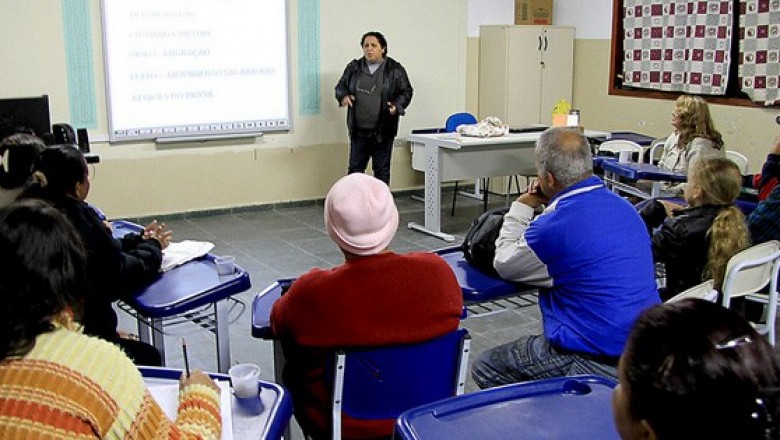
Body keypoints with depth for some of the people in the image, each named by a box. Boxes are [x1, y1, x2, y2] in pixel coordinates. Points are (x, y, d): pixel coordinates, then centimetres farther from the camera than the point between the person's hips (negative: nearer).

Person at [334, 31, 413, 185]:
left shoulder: (395, 69, -1)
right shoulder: (353, 67, 7)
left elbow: (406, 91, 1)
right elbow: (340, 86, 13)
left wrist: (397, 105, -17)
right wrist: (343, 96, -9)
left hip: (383, 131, -2)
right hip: (358, 130, 3)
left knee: (381, 170, 6)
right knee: (355, 168, 8)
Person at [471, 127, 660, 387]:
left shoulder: (555, 226, -22)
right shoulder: (623, 207, 4)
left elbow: (504, 265, -2)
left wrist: (521, 208, 9)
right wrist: (551, 204, 14)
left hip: (595, 362, -9)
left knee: (484, 369, 8)